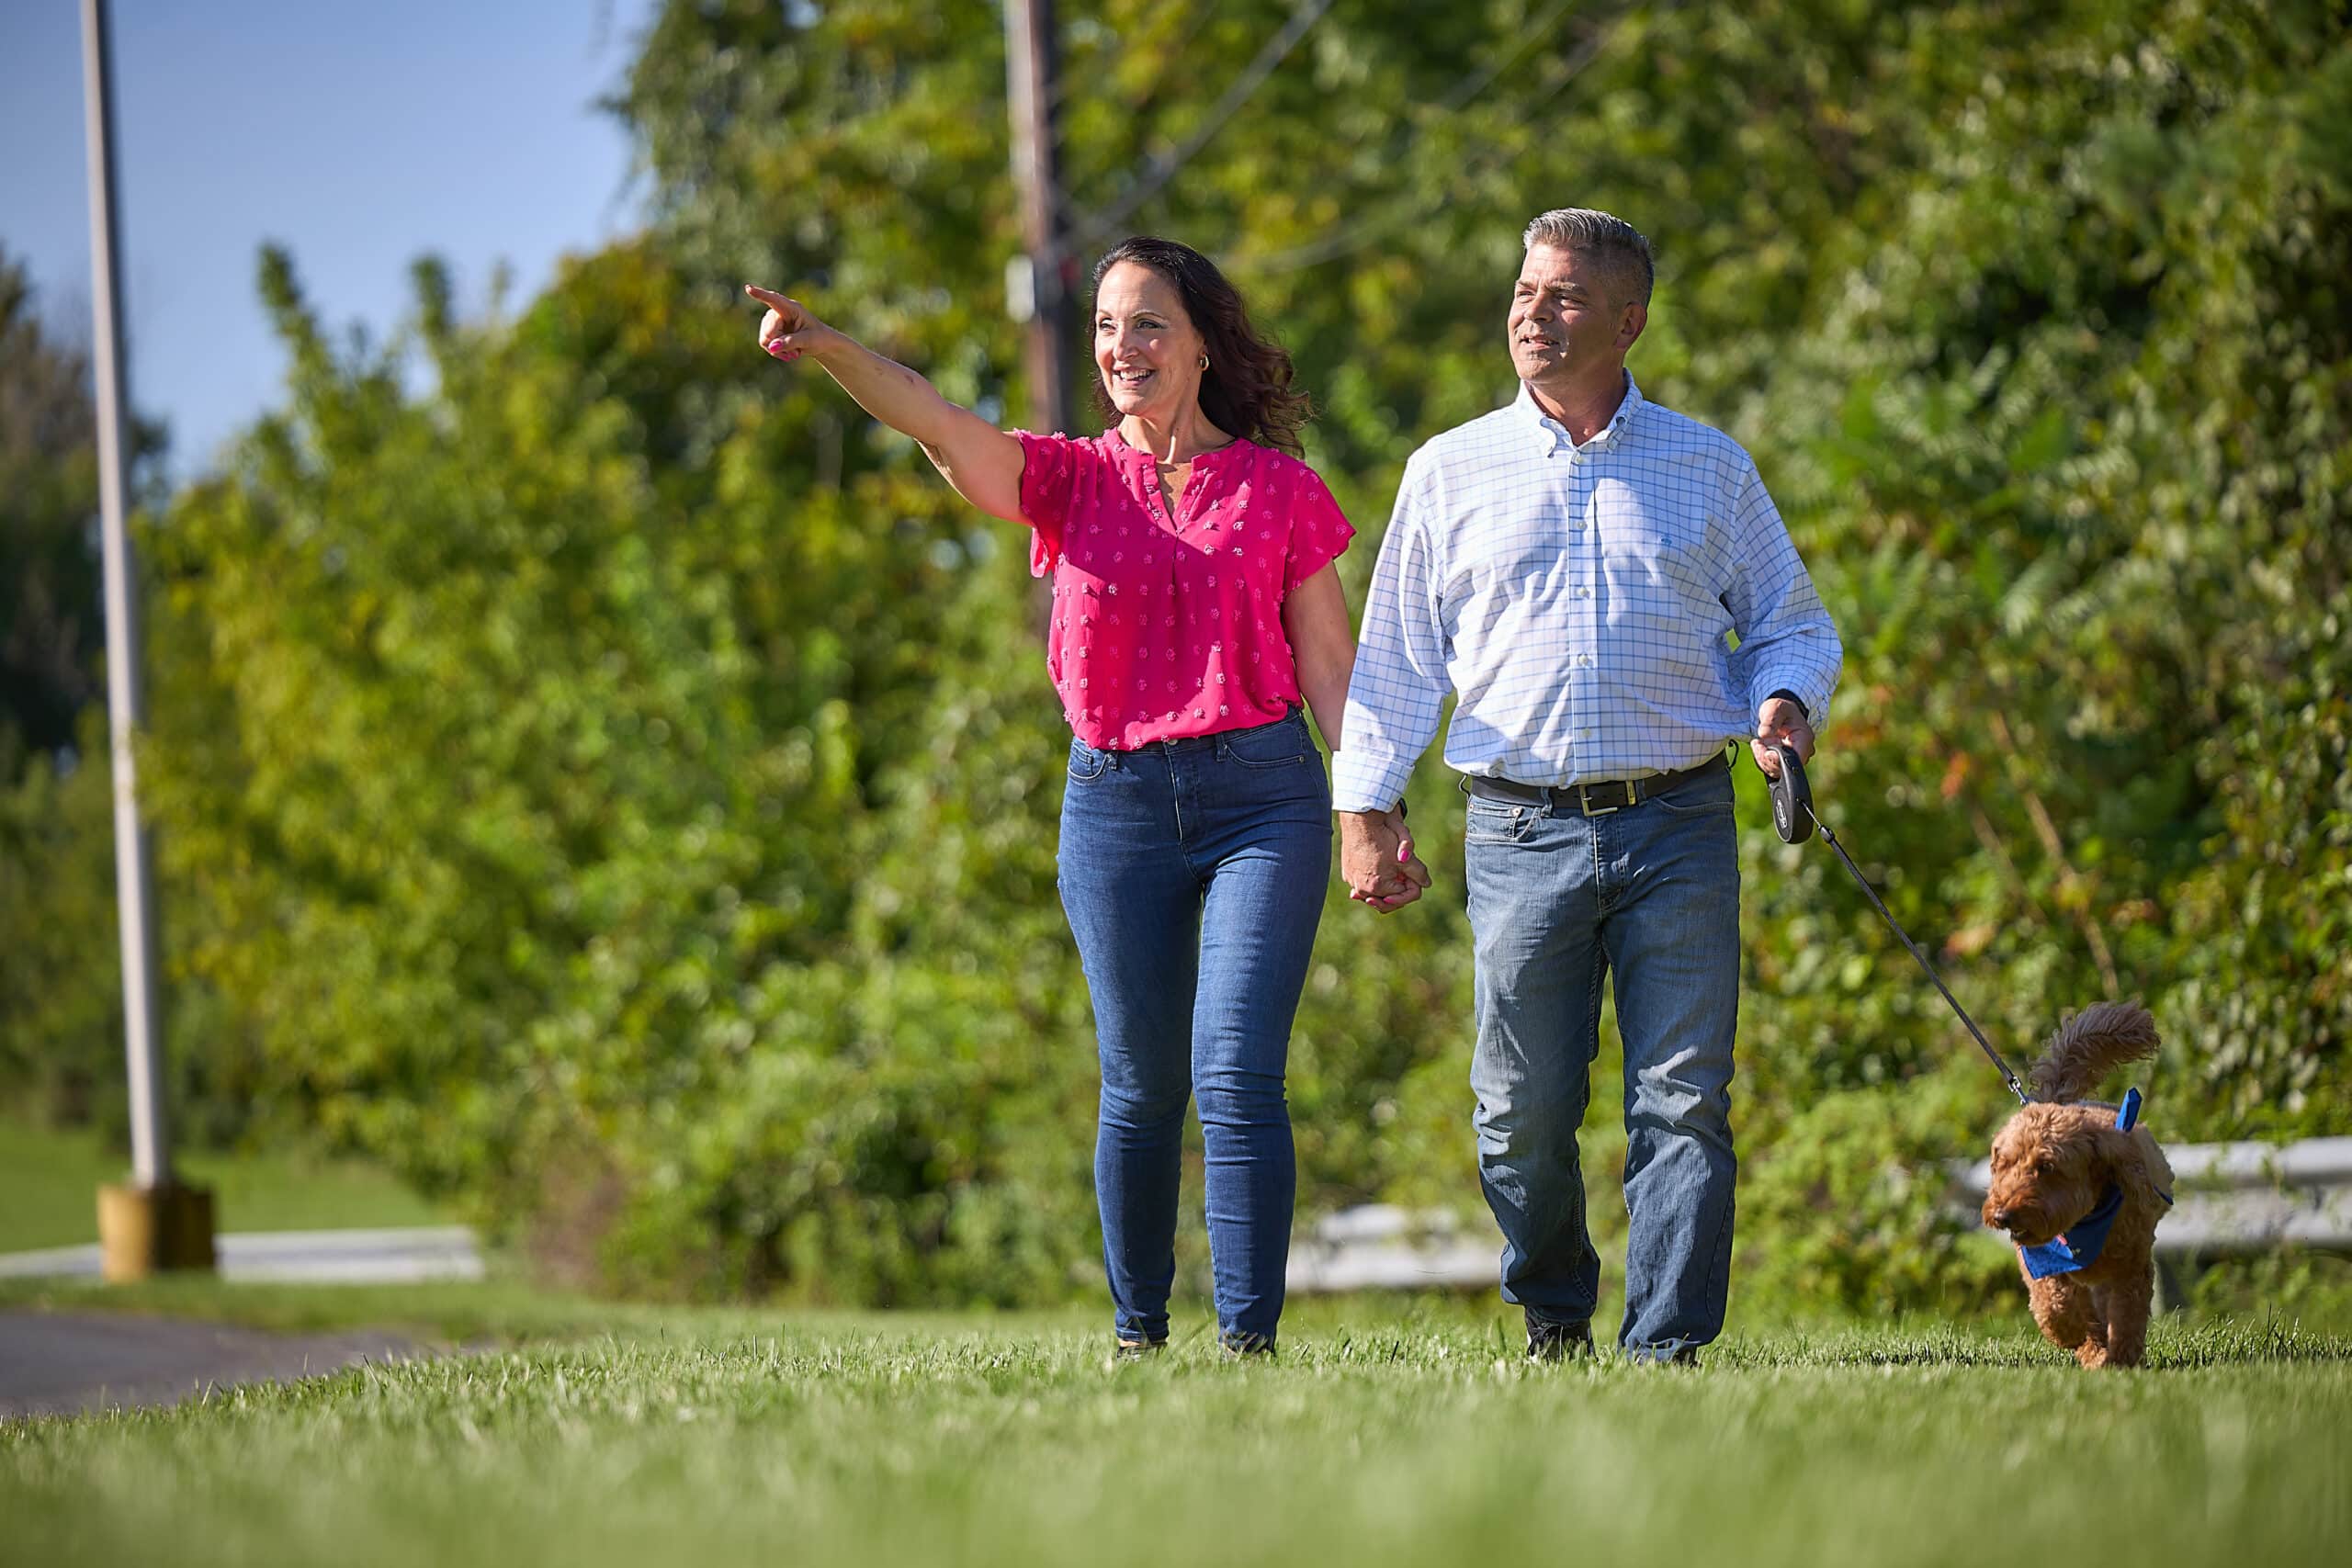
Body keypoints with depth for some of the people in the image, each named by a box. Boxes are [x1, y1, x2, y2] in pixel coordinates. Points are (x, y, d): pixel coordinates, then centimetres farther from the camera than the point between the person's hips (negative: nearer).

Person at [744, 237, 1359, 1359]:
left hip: (1260, 793, -2)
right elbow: (935, 421, -12)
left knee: (1238, 1074, -12)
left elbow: (1328, 663, 6)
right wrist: (825, 347, -30)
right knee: (1140, 1084, 7)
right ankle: (1137, 1332, 21)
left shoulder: (1277, 489, 4)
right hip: (1116, 802, 2)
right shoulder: (1071, 480, 6)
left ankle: (1249, 1339, -10)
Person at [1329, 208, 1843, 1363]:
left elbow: (1792, 624, 17)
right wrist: (1366, 806, 4)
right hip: (1523, 832, 0)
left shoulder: (1711, 469, 10)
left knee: (1683, 1103, -6)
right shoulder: (1451, 473, 11)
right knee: (1523, 1113, 0)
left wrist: (1786, 700, -5)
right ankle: (1554, 1329, 22)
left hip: (1678, 831, 0)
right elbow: (1396, 657, 13)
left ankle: (1668, 1351, -3)